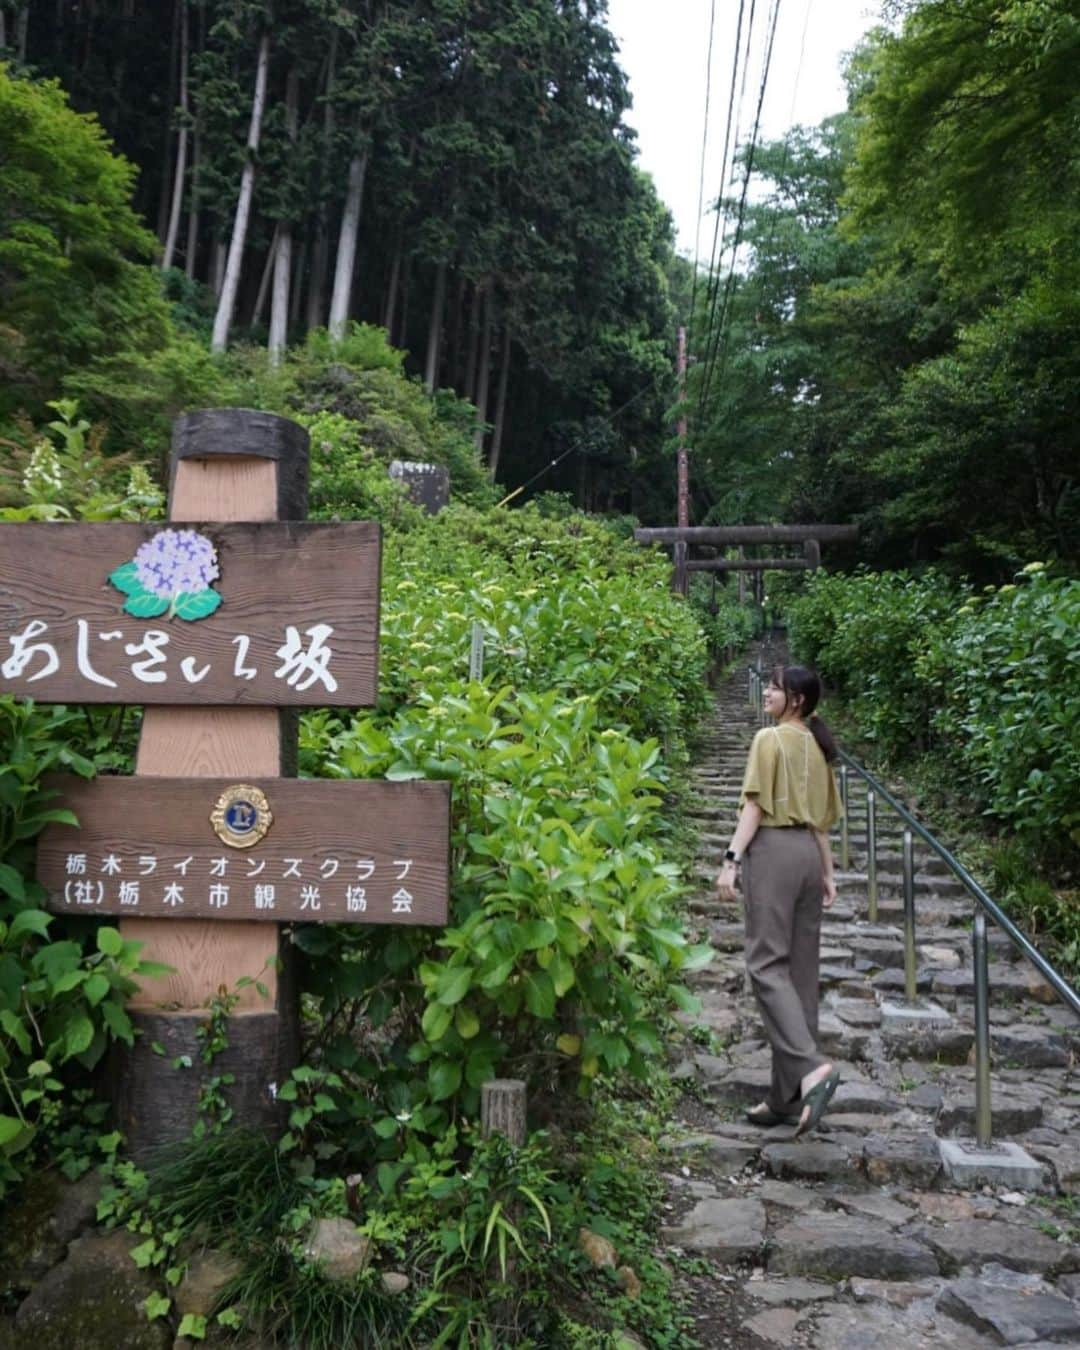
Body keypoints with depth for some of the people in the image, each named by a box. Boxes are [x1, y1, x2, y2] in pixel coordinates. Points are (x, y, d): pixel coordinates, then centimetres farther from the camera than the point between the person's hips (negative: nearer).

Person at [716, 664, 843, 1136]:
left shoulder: (770, 738, -4)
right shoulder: (818, 747, 17)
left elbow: (755, 805, -12)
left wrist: (731, 859, -14)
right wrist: (828, 872, 22)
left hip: (773, 849, -7)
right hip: (808, 853, 7)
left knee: (767, 963, -8)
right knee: (800, 971, 6)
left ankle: (812, 1066, -25)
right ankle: (789, 1096, 11)